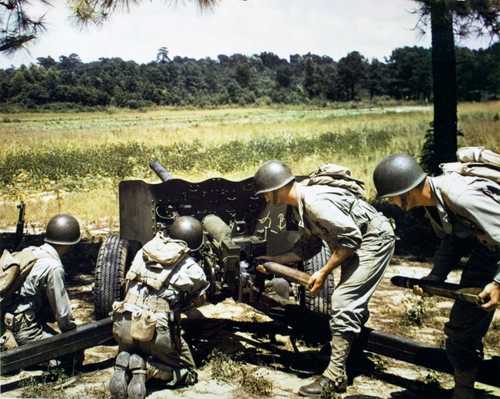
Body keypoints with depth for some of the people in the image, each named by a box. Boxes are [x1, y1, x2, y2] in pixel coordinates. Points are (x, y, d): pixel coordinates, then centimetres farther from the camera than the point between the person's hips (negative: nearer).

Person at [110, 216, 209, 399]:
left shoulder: (145, 251, 10)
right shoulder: (192, 269, -1)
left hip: (123, 325, 4)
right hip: (157, 330, -4)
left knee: (128, 351, 37)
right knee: (187, 373, 18)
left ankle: (124, 364, 1)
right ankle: (145, 368, -7)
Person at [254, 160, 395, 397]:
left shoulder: (316, 202, -29)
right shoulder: (299, 206, 2)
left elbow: (351, 237, -29)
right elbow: (308, 246, 8)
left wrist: (324, 272, -23)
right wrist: (273, 260, 4)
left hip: (375, 240, -10)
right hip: (357, 242, 10)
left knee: (343, 301, -15)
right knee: (352, 302, 21)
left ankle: (335, 377, -12)